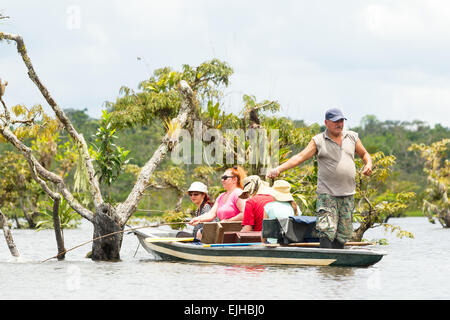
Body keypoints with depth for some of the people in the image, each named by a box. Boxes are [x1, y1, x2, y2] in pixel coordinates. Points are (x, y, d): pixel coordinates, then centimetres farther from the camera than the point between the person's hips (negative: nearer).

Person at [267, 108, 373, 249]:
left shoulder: (352, 137, 12)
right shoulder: (318, 141, 0)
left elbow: (364, 154, 25)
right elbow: (300, 156, -8)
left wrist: (368, 164, 1)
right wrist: (278, 169, -21)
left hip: (347, 194, 4)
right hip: (327, 193, -4)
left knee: (343, 234, 4)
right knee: (327, 231, -14)